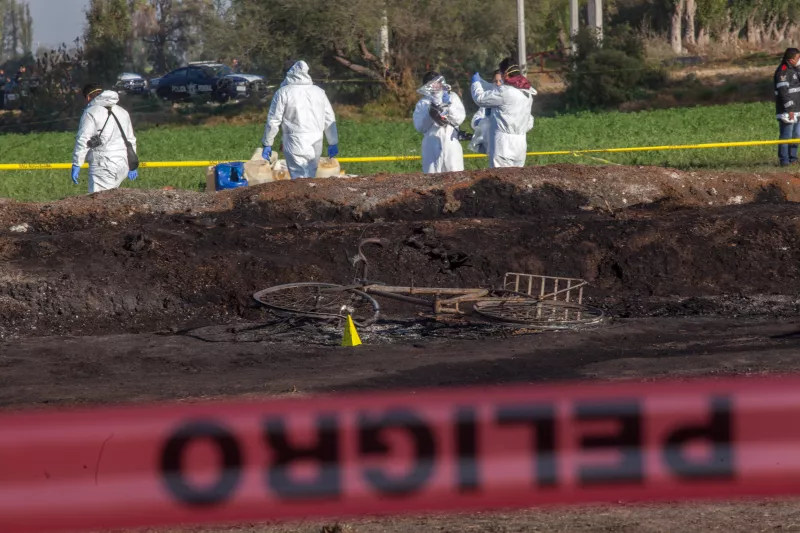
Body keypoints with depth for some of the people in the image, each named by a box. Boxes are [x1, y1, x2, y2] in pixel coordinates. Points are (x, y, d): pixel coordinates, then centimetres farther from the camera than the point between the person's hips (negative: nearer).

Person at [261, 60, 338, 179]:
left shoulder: (283, 92, -2)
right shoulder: (319, 92, 11)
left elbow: (273, 121, -2)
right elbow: (329, 119, 13)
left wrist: (267, 144, 6)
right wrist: (333, 143, 20)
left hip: (295, 143, -4)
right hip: (316, 143, 4)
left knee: (299, 179, -6)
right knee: (311, 176, 12)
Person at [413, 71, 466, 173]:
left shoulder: (452, 97, 13)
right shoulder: (423, 103, 11)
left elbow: (460, 117, 0)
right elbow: (419, 126, 0)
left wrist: (448, 107, -15)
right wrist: (430, 114, -16)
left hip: (451, 146, 0)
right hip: (432, 148, 0)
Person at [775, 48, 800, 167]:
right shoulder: (782, 71, -15)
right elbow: (783, 92, -20)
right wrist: (789, 110, -21)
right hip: (787, 111, -9)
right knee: (786, 135, -8)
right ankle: (784, 160, -4)